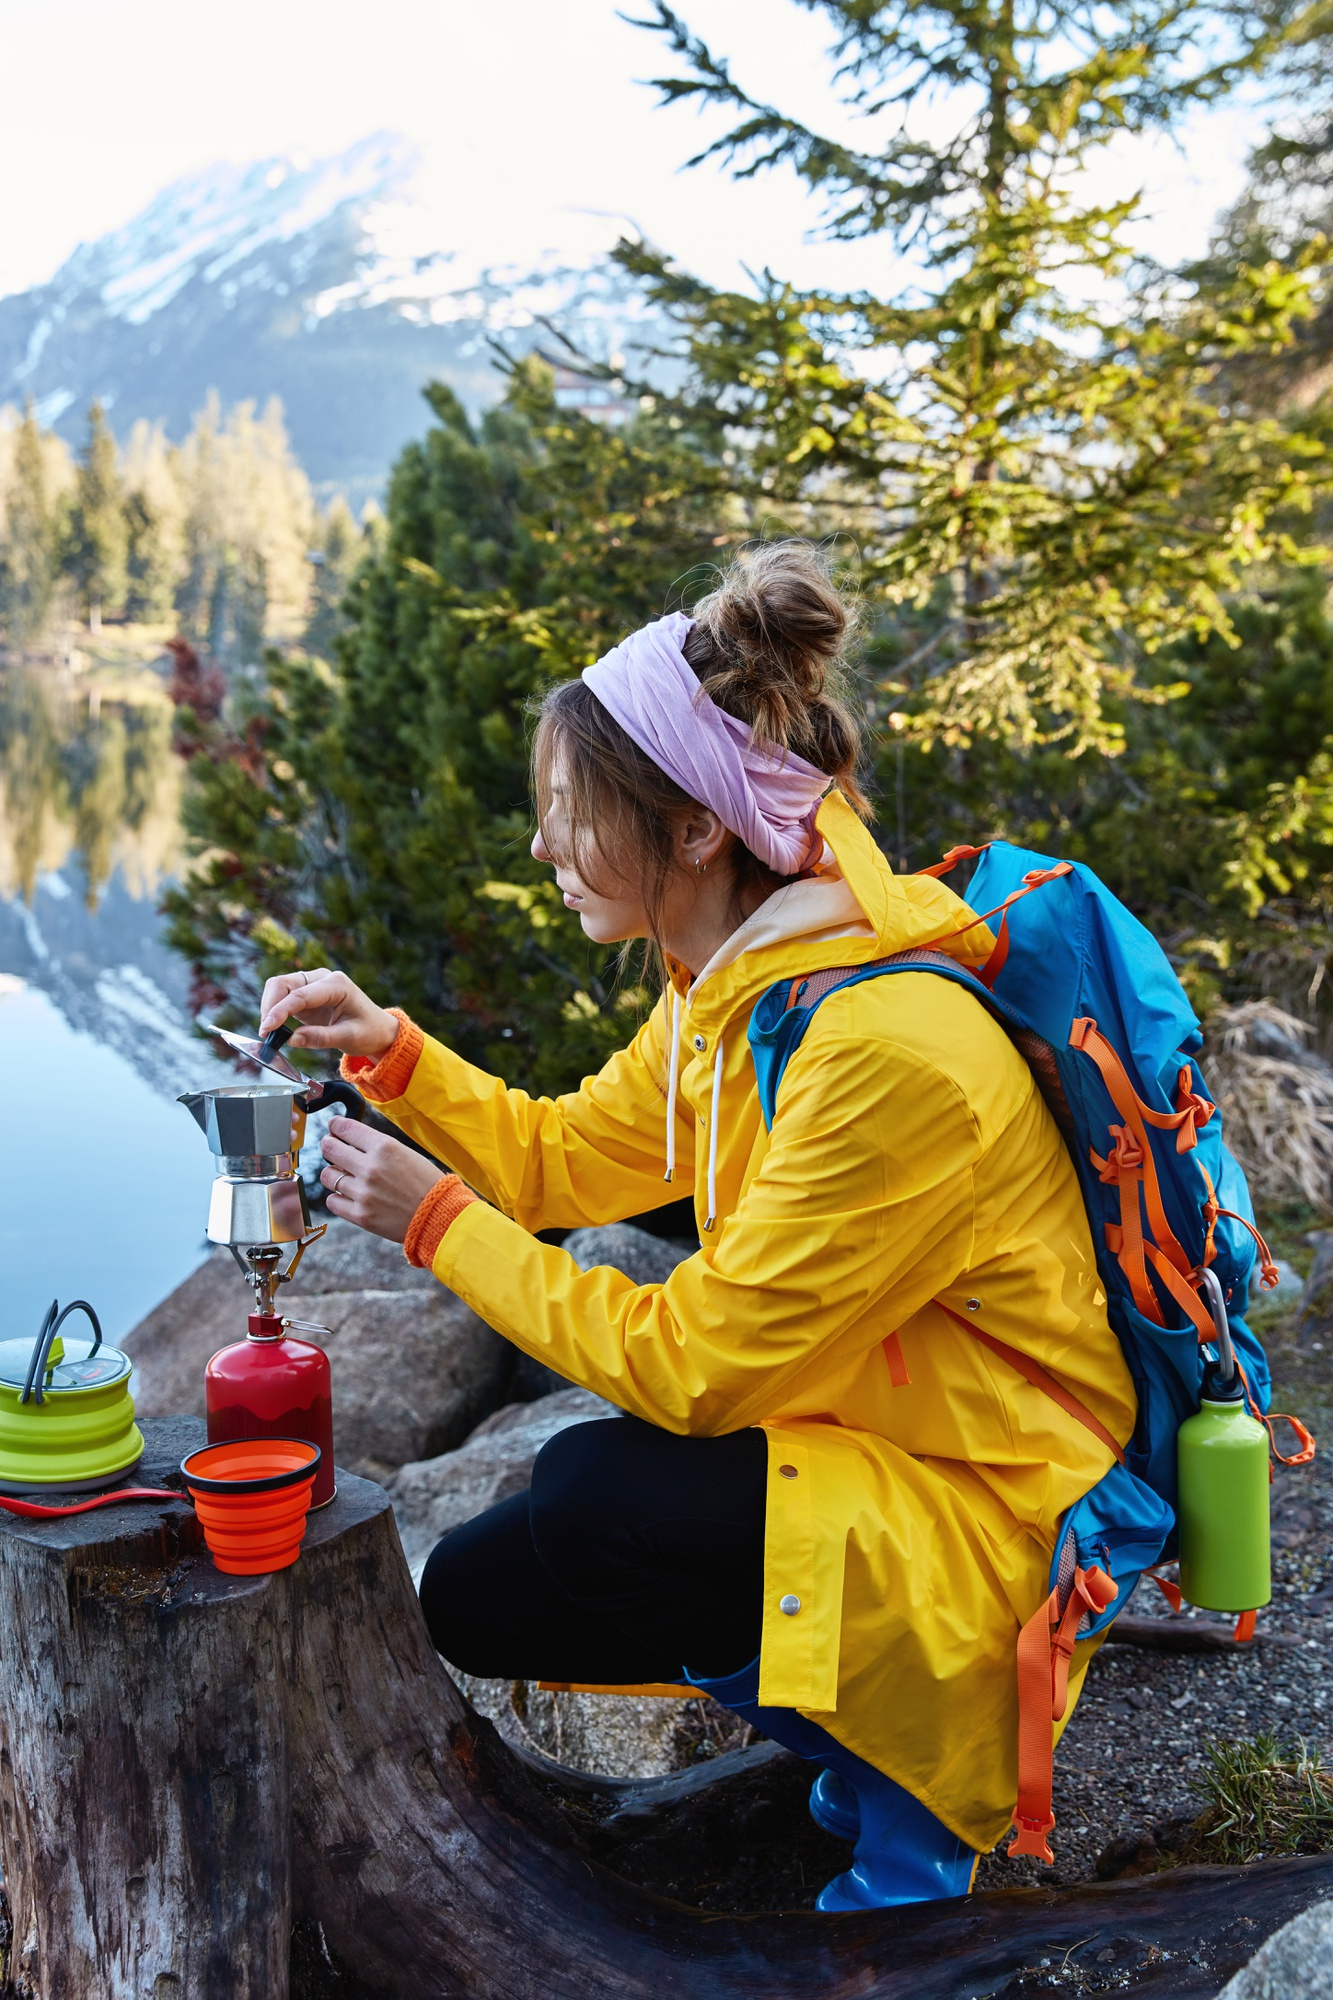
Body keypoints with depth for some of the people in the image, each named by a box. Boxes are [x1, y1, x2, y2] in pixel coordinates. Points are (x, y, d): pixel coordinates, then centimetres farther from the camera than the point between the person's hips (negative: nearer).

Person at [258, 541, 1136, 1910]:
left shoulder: (893, 1051, -30)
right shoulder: (738, 986, -1)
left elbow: (691, 1367, -26)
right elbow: (567, 1156, 12)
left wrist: (440, 1221, -19)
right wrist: (393, 1053, -1)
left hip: (986, 1517, -9)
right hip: (849, 1431, 9)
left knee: (597, 1493, -25)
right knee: (478, 1601, 6)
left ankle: (908, 1768, -2)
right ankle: (861, 1717, 13)